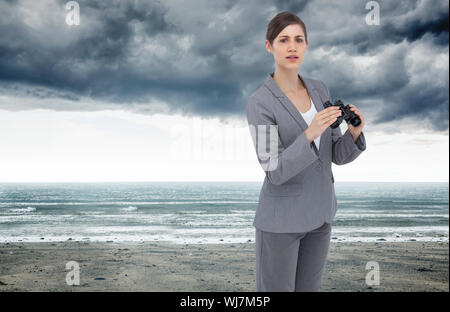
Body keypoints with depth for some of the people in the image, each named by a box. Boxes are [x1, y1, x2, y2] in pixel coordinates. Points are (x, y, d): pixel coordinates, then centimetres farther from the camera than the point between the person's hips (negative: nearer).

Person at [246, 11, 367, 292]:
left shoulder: (320, 90, 2)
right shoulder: (260, 102, -15)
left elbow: (337, 155, 3)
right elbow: (275, 171, -20)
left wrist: (354, 132, -17)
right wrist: (309, 134, -33)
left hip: (320, 214, 6)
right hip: (281, 219, -6)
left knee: (309, 288, 17)